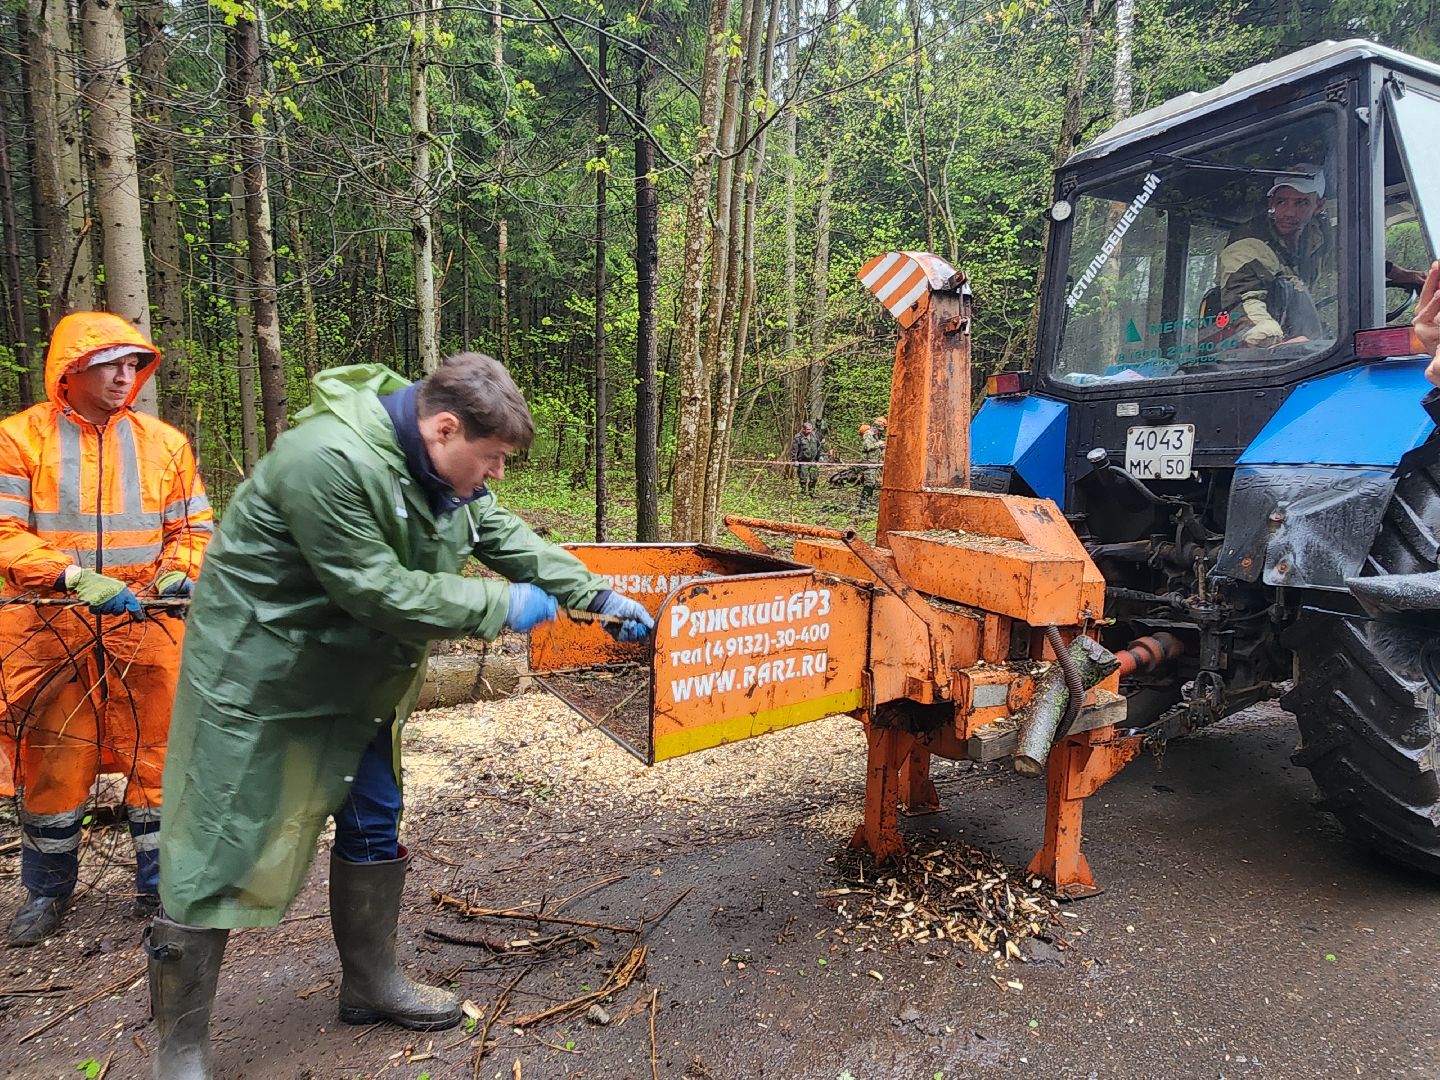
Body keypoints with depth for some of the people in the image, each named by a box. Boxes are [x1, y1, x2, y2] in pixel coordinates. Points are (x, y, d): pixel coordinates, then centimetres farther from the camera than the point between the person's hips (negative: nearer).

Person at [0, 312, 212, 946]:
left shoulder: (164, 443, 7)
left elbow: (193, 526, 10)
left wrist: (177, 574, -9)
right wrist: (76, 577, -20)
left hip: (146, 627, 1)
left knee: (157, 755, 4)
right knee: (51, 762, 9)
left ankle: (159, 886, 20)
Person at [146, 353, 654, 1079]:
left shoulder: (442, 464, -2)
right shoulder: (329, 461, -31)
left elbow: (509, 539, 4)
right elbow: (377, 589, -29)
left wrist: (599, 597, -2)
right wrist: (500, 606, -21)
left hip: (353, 677, 9)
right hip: (254, 678, -9)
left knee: (373, 823, 15)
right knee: (219, 852, 0)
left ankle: (370, 981, 35)